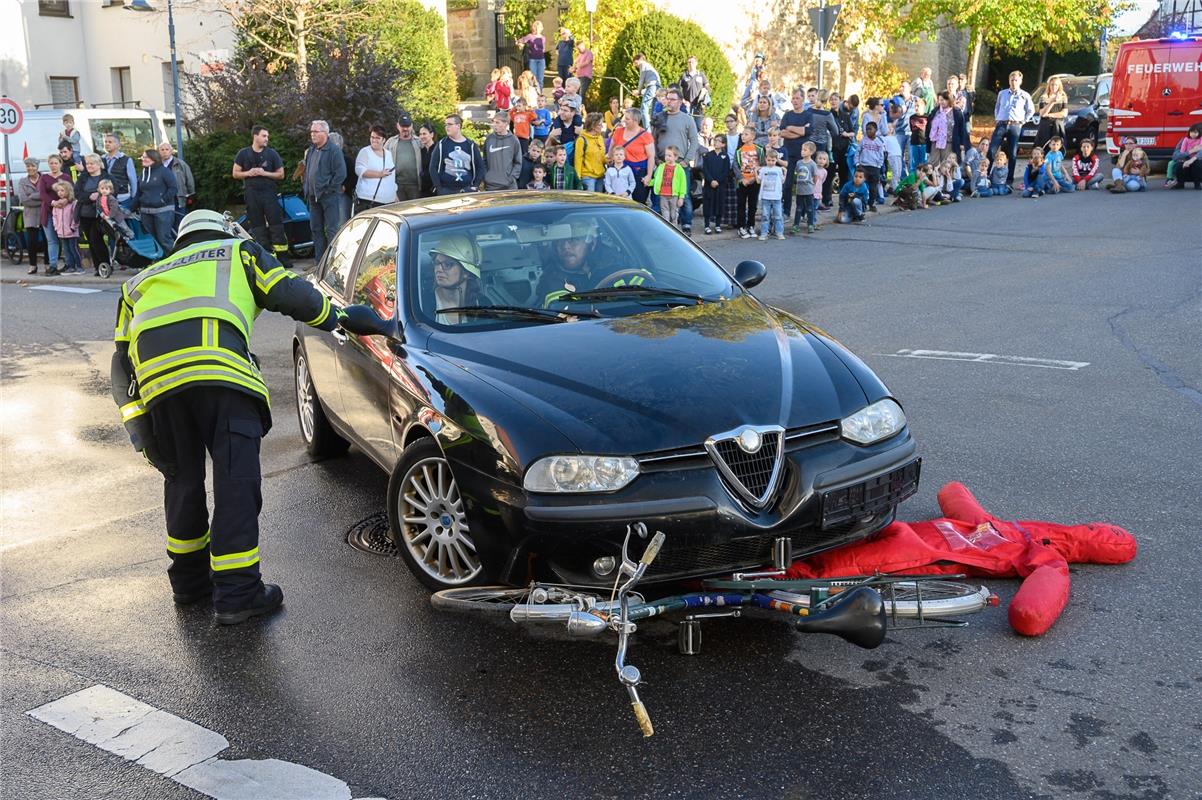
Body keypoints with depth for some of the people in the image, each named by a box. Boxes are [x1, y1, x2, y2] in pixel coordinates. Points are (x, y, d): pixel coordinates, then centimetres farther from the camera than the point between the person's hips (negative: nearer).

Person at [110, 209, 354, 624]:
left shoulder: (141, 281, 39)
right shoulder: (239, 251, 30)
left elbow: (120, 364, 28)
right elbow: (291, 294, 15)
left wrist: (137, 428, 23)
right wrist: (336, 318, 32)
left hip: (155, 379, 4)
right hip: (218, 368, -4)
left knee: (182, 482, 20)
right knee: (236, 481, 0)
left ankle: (189, 579, 32)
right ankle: (237, 593, 0)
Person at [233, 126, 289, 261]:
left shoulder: (272, 153, 6)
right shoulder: (243, 153, 7)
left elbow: (281, 174, 5)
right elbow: (235, 173, 9)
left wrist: (264, 173, -10)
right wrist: (248, 173, -10)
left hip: (269, 192, -1)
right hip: (251, 193, 1)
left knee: (276, 225, -5)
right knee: (257, 227, 4)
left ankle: (282, 257, -1)